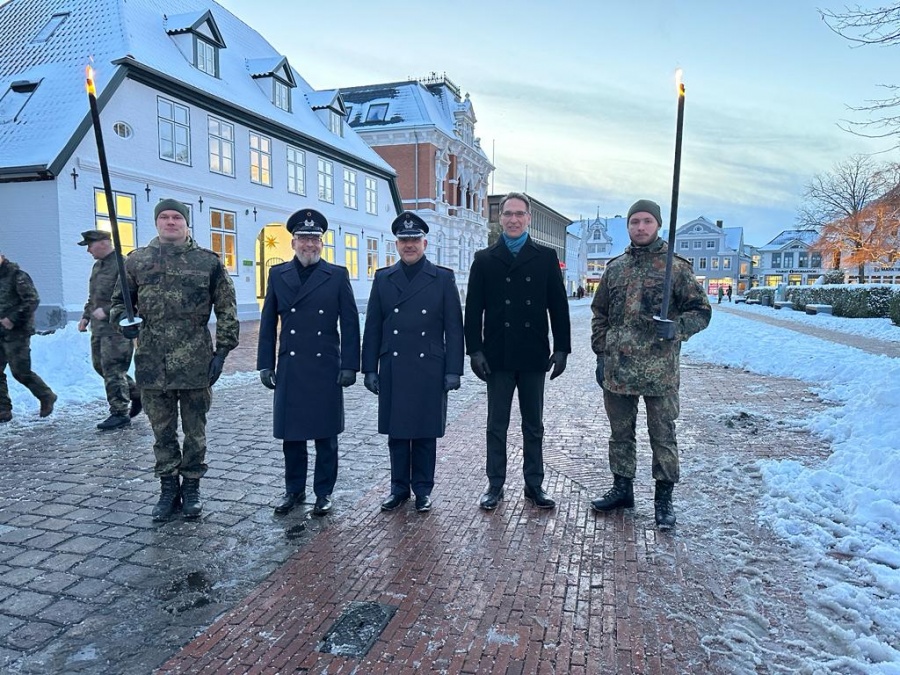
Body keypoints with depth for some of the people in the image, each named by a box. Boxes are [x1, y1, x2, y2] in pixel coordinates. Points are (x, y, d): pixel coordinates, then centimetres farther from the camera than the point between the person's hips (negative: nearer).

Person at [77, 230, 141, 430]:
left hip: (116, 327, -10)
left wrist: (106, 311, -22)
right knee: (100, 366, 15)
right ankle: (136, 394, 28)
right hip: (99, 327, 10)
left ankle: (120, 413, 0)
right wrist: (86, 316, 17)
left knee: (113, 371, -8)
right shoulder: (97, 265, 18)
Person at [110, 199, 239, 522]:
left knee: (195, 430, 9)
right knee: (162, 431, 12)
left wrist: (222, 350, -4)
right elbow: (119, 300, 16)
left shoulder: (209, 261, 1)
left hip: (196, 364, -2)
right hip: (152, 364, 2)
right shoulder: (136, 261, 7)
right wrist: (122, 317, -7)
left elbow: (226, 310, 1)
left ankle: (191, 488, 25)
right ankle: (168, 488, 27)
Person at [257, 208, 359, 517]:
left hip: (326, 368, -2)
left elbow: (350, 323, -1)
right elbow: (268, 323, 8)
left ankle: (324, 493, 22)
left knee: (325, 435, 7)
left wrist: (349, 365, -6)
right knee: (291, 434, 11)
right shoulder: (278, 274, 7)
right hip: (289, 369, 2)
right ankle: (294, 490, 28)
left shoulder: (337, 275, 1)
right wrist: (265, 364, 4)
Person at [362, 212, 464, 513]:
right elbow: (373, 328, 7)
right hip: (393, 370, 2)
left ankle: (423, 489, 22)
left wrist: (453, 370, -6)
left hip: (430, 370, -2)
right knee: (396, 432, 10)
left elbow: (454, 328, -1)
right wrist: (370, 369, 3)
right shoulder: (383, 278, 7)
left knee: (426, 433, 7)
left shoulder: (443, 278, 1)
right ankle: (399, 487, 25)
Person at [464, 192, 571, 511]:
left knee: (534, 425, 11)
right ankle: (495, 485, 20)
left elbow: (558, 305, 3)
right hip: (498, 356, 0)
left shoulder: (546, 257, 4)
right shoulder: (484, 259, 4)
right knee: (496, 424, 9)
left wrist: (561, 348, -2)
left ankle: (534, 484, 23)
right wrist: (475, 350, -6)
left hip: (534, 355, 0)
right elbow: (473, 308, 1)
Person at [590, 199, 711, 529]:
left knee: (662, 434, 6)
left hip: (659, 370, -4)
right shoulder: (615, 268, 10)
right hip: (616, 368, 4)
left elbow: (701, 310, 0)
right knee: (620, 432, 14)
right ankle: (622, 488, 30)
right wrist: (601, 353, 8)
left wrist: (676, 328, -20)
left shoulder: (675, 267, -2)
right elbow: (599, 314, 15)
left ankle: (664, 497, 21)